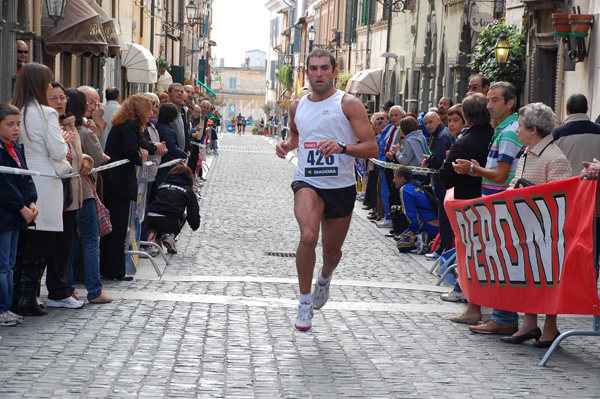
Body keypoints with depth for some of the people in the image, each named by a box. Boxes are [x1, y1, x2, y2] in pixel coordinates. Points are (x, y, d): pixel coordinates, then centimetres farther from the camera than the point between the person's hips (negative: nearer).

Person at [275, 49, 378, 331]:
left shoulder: (349, 104, -7)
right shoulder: (297, 106, 6)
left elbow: (372, 149, -11)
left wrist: (341, 147, -28)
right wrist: (287, 145, 7)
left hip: (341, 186, -1)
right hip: (307, 183, 1)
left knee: (332, 251, 14)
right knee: (308, 236, -26)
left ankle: (325, 277, 52)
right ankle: (305, 301, -10)